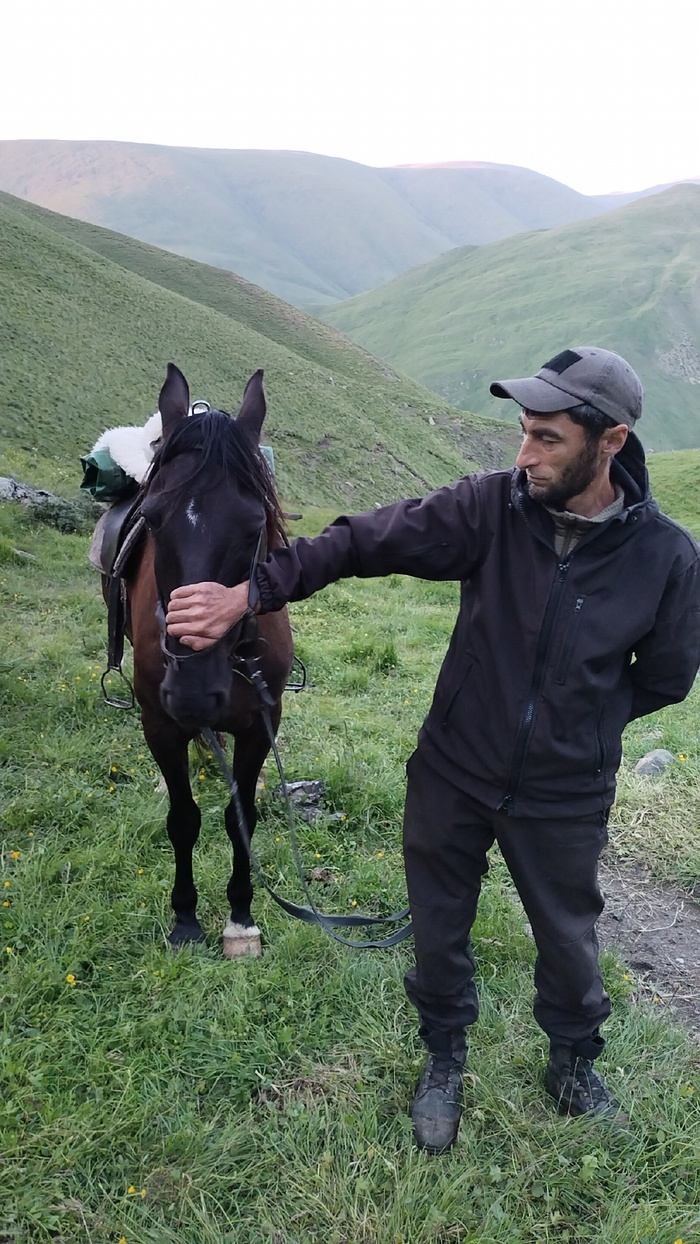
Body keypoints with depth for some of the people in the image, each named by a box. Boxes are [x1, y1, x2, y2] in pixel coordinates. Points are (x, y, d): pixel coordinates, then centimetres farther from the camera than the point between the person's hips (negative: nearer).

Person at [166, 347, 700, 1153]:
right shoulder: (492, 506, -17)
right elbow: (366, 541, -21)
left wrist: (582, 719, -2)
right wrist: (250, 591, -30)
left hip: (563, 799, 0)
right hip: (453, 775, 1)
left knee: (569, 943, 21)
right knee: (438, 932, 18)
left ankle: (574, 1065, 53)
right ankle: (444, 1061, 48)